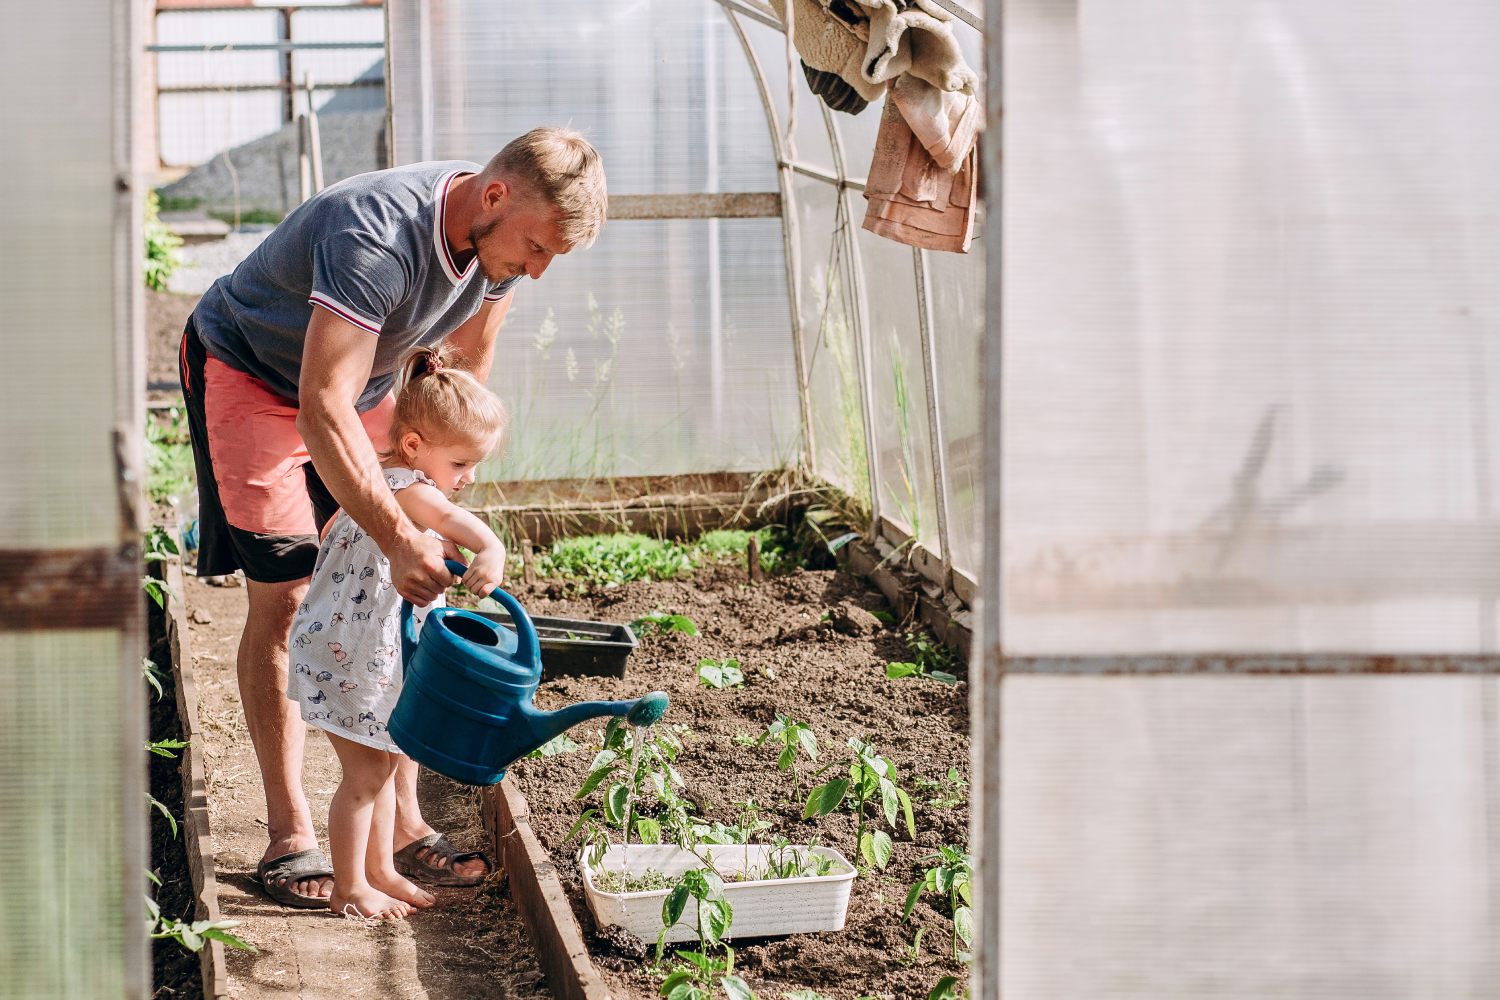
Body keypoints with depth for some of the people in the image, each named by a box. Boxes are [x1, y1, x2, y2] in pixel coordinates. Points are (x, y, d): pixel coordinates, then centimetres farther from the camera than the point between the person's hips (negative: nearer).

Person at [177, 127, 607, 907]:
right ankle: (289, 835, -3)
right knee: (282, 596, -11)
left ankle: (402, 822, 5)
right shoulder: (376, 236, -39)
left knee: (399, 598, -1)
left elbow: (469, 365, 4)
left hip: (362, 385, 7)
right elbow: (322, 410, -41)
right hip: (246, 371, -7)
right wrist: (401, 540, -44)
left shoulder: (498, 235, -14)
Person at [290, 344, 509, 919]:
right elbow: (451, 520, -48)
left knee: (384, 767, 19)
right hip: (348, 657, -10)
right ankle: (348, 888, 9)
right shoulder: (405, 487, -27)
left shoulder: (403, 485, 6)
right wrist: (490, 549, -66)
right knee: (364, 774, -1)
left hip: (384, 658, 10)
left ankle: (380, 872, 30)